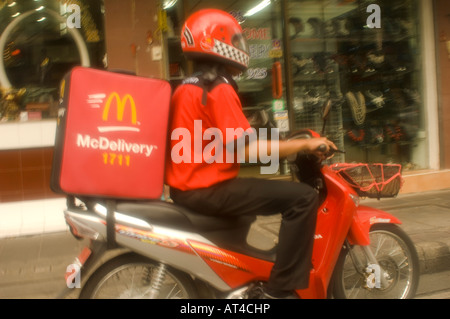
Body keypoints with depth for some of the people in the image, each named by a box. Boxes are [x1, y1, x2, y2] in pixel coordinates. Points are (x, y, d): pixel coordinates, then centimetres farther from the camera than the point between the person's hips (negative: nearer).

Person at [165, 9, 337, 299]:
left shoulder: (185, 89, 15)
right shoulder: (219, 88, -15)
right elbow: (245, 148, -21)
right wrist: (304, 144, -12)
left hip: (187, 185, 10)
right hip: (206, 189, -10)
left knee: (247, 191, 38)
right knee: (303, 197, -15)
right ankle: (279, 289, -11)